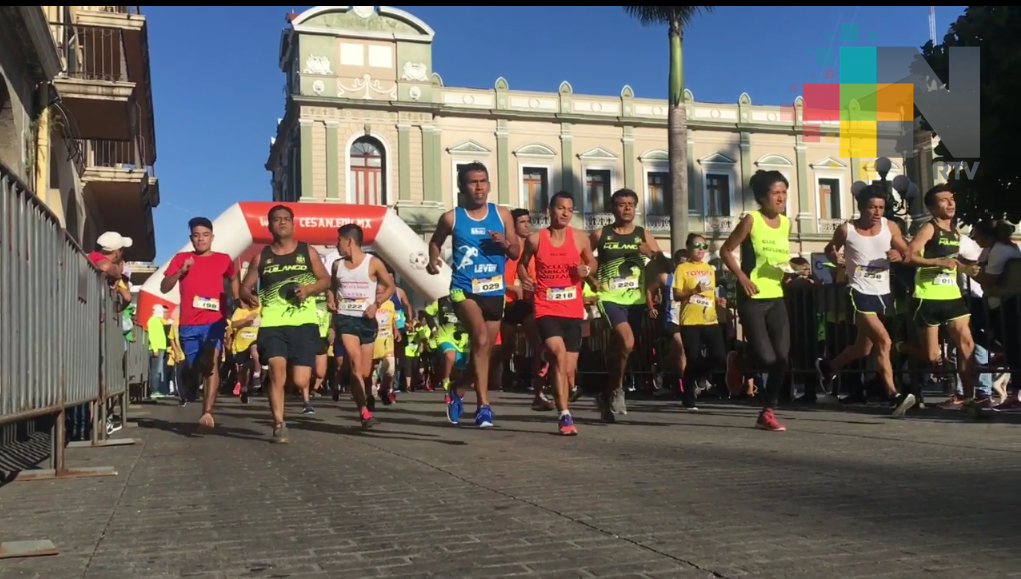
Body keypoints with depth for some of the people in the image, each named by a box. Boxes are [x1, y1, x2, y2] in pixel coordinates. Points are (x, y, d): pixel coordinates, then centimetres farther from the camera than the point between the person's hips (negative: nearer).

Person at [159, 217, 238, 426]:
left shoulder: (223, 259, 7)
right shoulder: (181, 258, 6)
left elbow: (234, 279, 26)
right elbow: (164, 288, 3)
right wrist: (181, 271, -13)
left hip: (215, 321, -1)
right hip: (188, 323, 2)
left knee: (211, 363, -19)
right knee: (192, 366, 13)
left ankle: (207, 412, -24)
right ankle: (188, 391, 46)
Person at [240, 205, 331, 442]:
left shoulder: (308, 252, 8)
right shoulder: (261, 257, 9)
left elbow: (325, 280, 11)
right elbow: (245, 287, 12)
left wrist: (309, 289, -10)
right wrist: (249, 296, -12)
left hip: (304, 323, 0)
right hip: (272, 324, 0)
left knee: (300, 382, -7)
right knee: (277, 370, -17)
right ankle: (279, 425, -2)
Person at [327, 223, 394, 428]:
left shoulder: (373, 263, -4)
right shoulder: (337, 265, 6)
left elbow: (390, 286, 4)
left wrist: (376, 304, -9)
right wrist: (332, 300, 4)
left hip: (366, 320, -1)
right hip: (345, 319, 1)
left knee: (366, 371, 7)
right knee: (355, 363, -20)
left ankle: (368, 399, 37)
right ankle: (364, 411, -24)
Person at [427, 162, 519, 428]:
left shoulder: (502, 214, 4)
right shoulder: (451, 218, -1)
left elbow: (516, 253, 8)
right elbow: (435, 241, 17)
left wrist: (505, 243, -13)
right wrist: (433, 260, -2)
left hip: (494, 292, 4)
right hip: (464, 289, -4)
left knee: (484, 349, 14)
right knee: (481, 339, -27)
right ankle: (483, 405, -23)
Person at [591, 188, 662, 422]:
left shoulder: (644, 235, 8)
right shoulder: (600, 235, 2)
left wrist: (652, 253, -16)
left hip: (636, 299, 4)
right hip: (610, 298, -3)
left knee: (618, 347, 11)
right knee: (627, 342, -26)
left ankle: (606, 395, 30)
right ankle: (617, 389, -5)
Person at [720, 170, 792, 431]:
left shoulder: (786, 223, 9)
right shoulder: (751, 220, -9)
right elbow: (726, 250, -7)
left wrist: (789, 271, 1)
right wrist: (741, 277, -17)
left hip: (777, 299, 6)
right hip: (752, 300, -6)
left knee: (781, 359, -1)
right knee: (766, 359, -9)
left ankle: (767, 412, 11)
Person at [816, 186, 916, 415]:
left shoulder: (890, 227, 1)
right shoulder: (846, 230, -6)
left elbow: (908, 253, 7)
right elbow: (829, 249, 10)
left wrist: (900, 256, -17)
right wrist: (835, 258, -12)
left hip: (883, 293, 5)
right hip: (860, 293, -5)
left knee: (863, 348, 16)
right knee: (884, 341, -20)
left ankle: (829, 366, 43)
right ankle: (894, 396, -17)